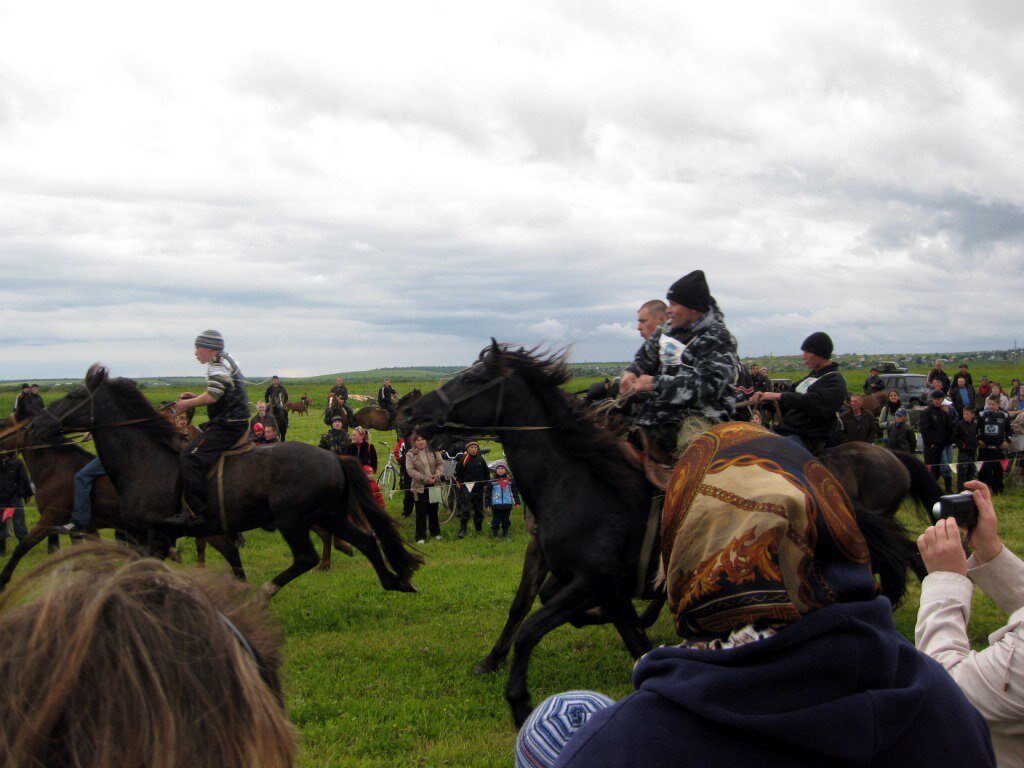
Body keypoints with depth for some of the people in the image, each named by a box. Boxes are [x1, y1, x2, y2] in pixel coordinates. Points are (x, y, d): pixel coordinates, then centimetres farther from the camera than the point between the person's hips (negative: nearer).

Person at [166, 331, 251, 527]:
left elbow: (212, 396, -21)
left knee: (191, 457, -21)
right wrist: (194, 399, 15)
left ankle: (196, 512, -28)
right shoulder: (227, 361, 21)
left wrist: (188, 403, -8)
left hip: (227, 425, -11)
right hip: (235, 422, 11)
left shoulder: (219, 363, -10)